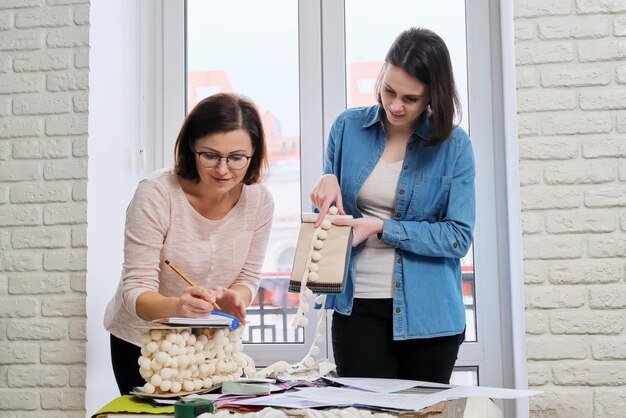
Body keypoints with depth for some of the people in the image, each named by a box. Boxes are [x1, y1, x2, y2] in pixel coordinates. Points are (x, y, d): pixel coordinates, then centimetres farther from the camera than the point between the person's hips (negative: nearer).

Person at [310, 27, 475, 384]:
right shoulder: (349, 127, 0)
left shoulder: (454, 146, -6)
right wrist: (327, 185, -11)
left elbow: (459, 237, -10)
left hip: (427, 310, -1)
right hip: (357, 306, 1)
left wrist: (382, 228, -18)